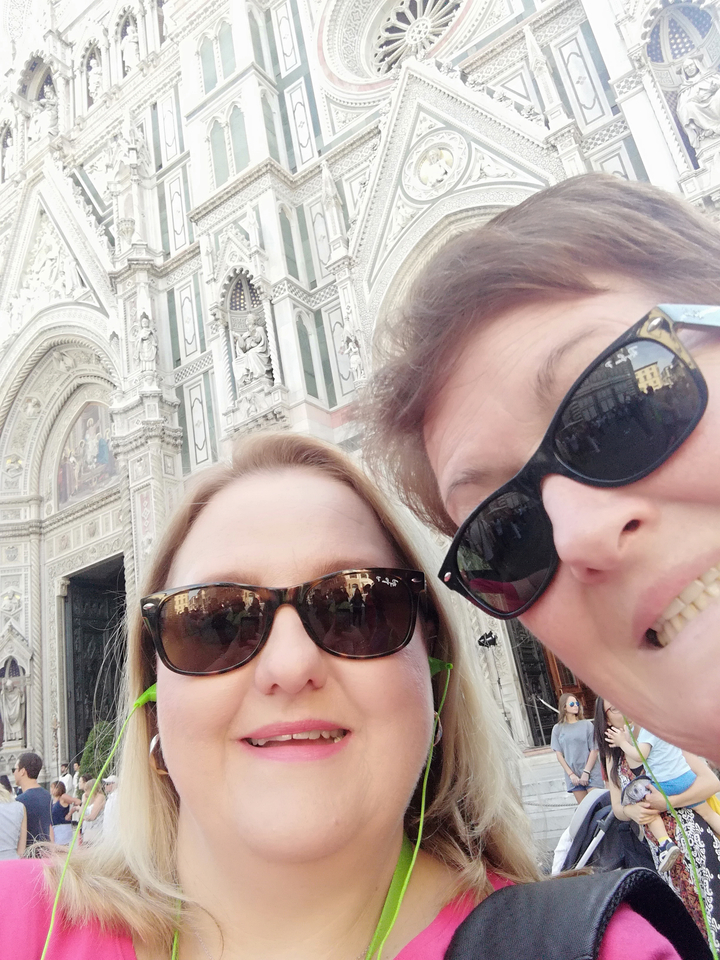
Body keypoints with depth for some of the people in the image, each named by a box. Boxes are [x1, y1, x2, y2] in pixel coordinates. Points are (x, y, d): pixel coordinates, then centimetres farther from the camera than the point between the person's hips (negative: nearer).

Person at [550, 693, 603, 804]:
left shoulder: (587, 724, 1)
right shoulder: (558, 729, 5)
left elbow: (594, 750, -2)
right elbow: (559, 754, 4)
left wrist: (586, 772, -8)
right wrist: (571, 774, -4)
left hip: (591, 773, -1)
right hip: (573, 776, 1)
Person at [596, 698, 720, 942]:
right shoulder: (613, 757, 9)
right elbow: (617, 807, 12)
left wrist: (667, 802, -20)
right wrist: (630, 810, -11)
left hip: (694, 835, -4)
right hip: (662, 846, 5)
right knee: (685, 910, 10)